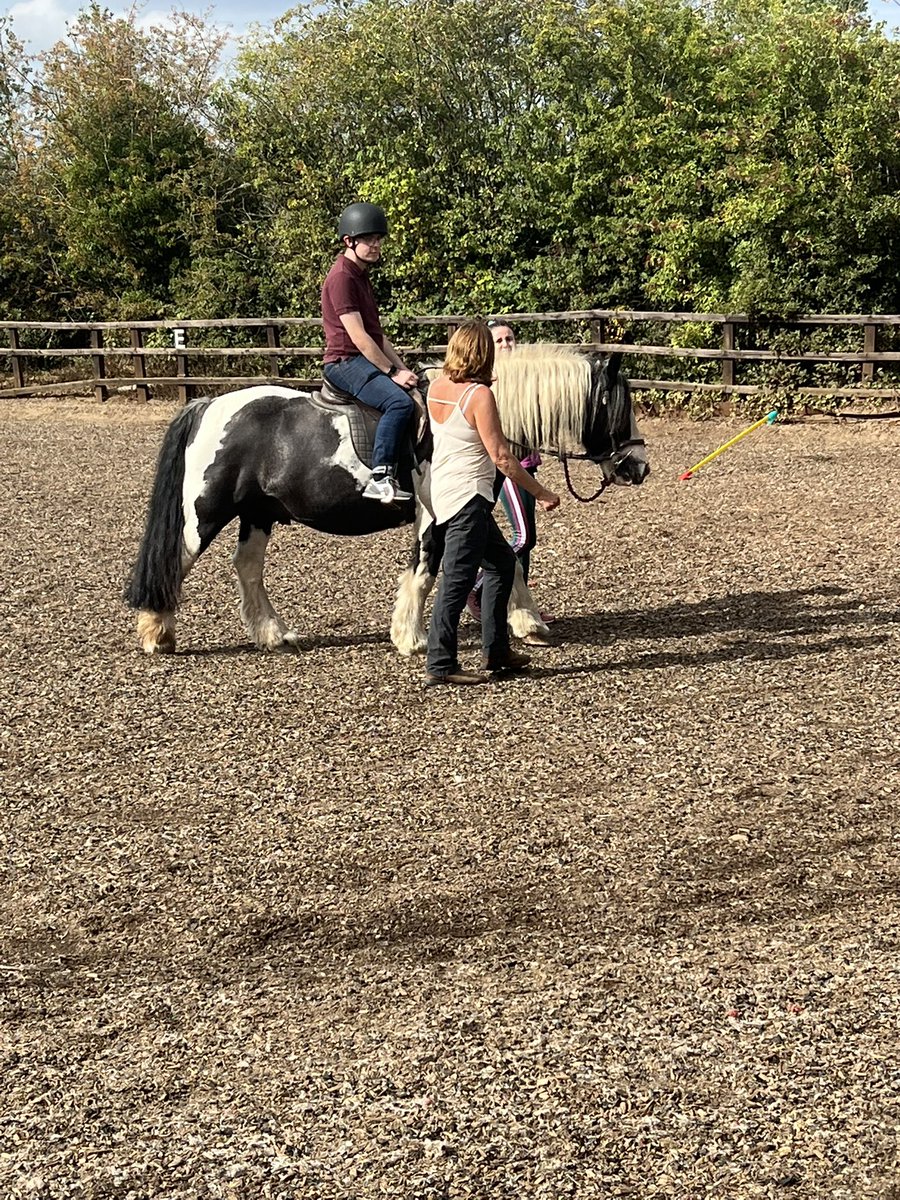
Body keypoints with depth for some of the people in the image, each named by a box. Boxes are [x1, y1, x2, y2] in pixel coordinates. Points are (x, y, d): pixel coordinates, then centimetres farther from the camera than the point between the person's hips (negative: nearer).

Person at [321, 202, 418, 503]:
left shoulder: (361, 276, 20)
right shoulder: (341, 277, -12)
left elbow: (377, 333, 21)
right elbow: (358, 336, -19)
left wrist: (402, 368, 10)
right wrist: (393, 373, -17)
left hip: (367, 361, 11)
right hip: (345, 362, -11)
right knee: (399, 401, -31)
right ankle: (381, 478, -34)